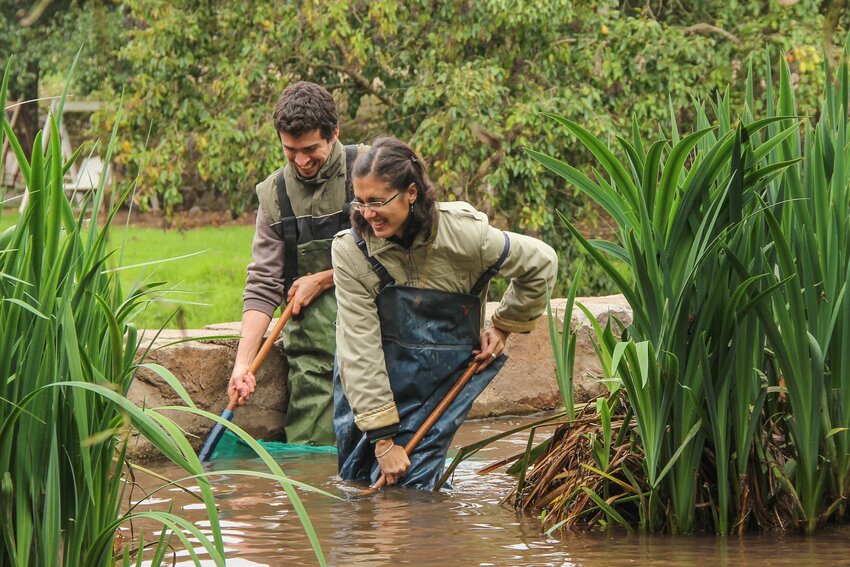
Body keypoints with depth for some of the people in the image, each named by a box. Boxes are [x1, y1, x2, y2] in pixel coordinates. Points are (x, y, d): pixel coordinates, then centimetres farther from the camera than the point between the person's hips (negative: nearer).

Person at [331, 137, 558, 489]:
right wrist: (383, 438, -22)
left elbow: (540, 264, 0)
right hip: (367, 385, 2)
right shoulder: (350, 251, -17)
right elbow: (360, 351, -19)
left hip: (441, 385, -2)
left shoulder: (462, 233, -18)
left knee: (406, 488, -11)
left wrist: (503, 326, 7)